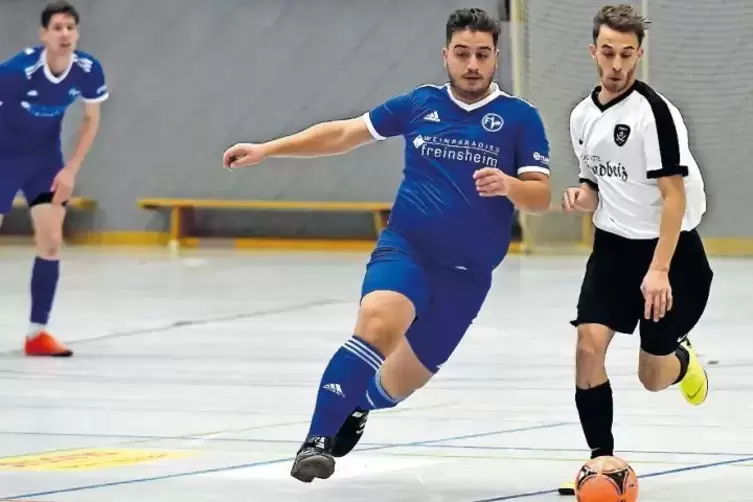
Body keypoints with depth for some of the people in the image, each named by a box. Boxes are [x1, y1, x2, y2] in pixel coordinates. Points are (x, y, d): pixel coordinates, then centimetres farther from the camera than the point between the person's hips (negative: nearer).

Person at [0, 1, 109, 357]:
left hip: (45, 158, 4)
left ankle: (37, 332, 3)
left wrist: (71, 170, -5)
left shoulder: (88, 70, -17)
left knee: (51, 241, -4)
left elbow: (91, 120, 1)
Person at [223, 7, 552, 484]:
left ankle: (357, 404, 48)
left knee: (401, 381, 11)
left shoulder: (520, 118, -2)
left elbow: (541, 196, -5)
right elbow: (343, 133, 14)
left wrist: (507, 185, -28)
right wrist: (267, 149, 11)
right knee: (378, 324, -33)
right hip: (405, 247, -1)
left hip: (467, 273, 1)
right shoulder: (420, 103, 4)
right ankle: (318, 439, -30)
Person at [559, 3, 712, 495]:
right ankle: (602, 459, -4)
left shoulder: (654, 111, -18)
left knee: (653, 378, 3)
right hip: (613, 247, 5)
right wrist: (583, 196, -6)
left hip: (669, 250, -5)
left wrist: (659, 270, -25)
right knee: (590, 345, -15)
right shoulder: (583, 116, 3)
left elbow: (675, 195, -19)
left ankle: (680, 357, 39)